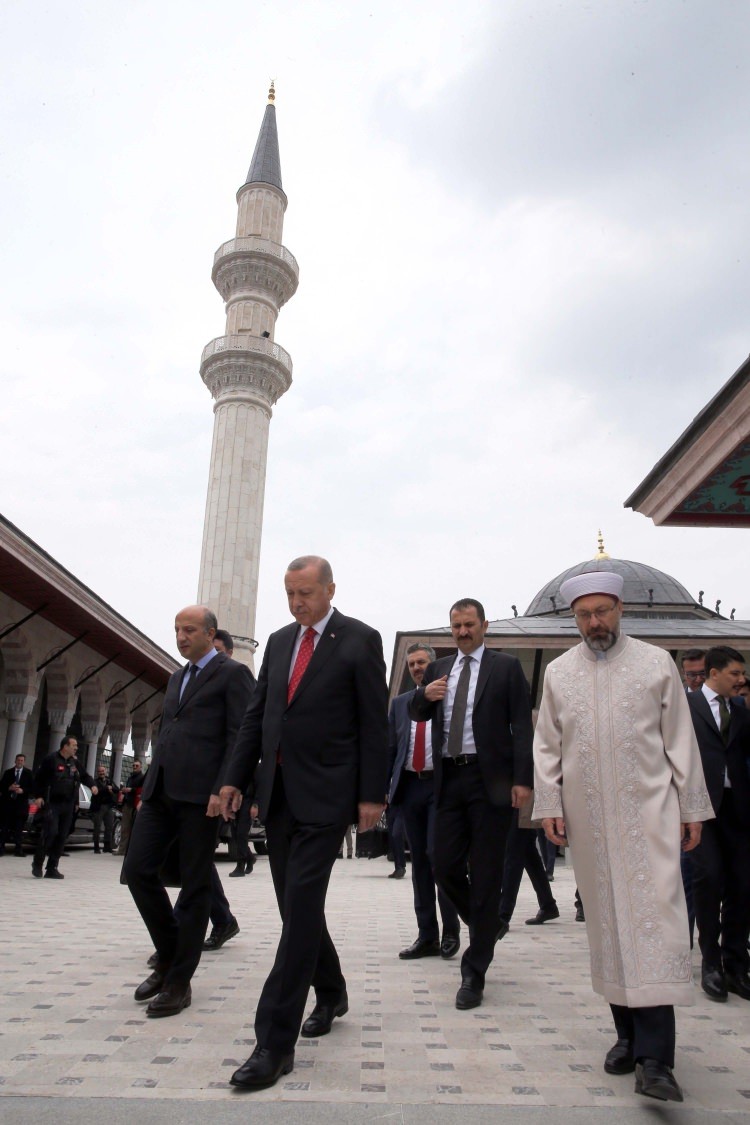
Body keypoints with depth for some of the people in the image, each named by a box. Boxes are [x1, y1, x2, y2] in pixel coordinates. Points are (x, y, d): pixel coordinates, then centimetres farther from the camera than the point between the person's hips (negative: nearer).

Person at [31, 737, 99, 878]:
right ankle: (37, 863, 6)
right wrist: (39, 796, -10)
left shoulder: (74, 762, 13)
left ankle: (52, 869, 12)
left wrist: (92, 785, 3)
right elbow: (38, 778, -3)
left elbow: (84, 776, 22)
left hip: (68, 805, 6)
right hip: (52, 804, -6)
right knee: (50, 832, -15)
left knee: (62, 837, 5)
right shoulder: (51, 759, -6)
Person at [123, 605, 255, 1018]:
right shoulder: (176, 678, 22)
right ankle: (169, 955, 23)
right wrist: (148, 786, 16)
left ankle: (178, 981, 15)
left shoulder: (232, 674, -2)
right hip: (161, 791, 7)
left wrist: (222, 790, -18)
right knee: (137, 870, 3)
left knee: (194, 886, 2)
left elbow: (240, 737, -9)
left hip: (199, 793, -7)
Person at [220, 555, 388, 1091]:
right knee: (298, 904, 15)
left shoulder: (361, 640, -5)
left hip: (325, 795, -6)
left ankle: (276, 1042, 1)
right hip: (277, 793, 6)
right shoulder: (279, 641, 12)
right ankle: (331, 993, 37)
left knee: (301, 907, -7)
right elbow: (257, 715, 14)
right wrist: (236, 778, 9)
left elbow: (375, 724, -7)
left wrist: (372, 795, -11)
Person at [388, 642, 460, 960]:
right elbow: (389, 748, 12)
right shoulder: (399, 703, 14)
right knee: (419, 860, 8)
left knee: (437, 854, -11)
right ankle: (427, 936, 16)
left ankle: (450, 930, 7)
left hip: (442, 784, -4)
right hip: (410, 785, 4)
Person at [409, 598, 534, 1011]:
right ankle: (484, 927, 35)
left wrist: (522, 780, -12)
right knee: (445, 867, 6)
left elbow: (522, 726, -3)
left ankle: (474, 971, 15)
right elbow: (416, 714, 18)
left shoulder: (506, 667, 1)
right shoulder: (438, 669, 13)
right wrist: (424, 694, -5)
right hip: (449, 779, 4)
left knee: (485, 875, 2)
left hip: (489, 780, -4)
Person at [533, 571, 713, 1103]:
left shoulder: (657, 663, 2)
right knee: (606, 920, 8)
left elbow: (681, 739, 3)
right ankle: (628, 1033, 23)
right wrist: (549, 805, 3)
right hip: (588, 816, 2)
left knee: (654, 916, -9)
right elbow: (547, 746, 8)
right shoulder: (558, 672, 7)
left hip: (649, 810, -2)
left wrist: (692, 807, 2)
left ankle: (654, 1057, -4)